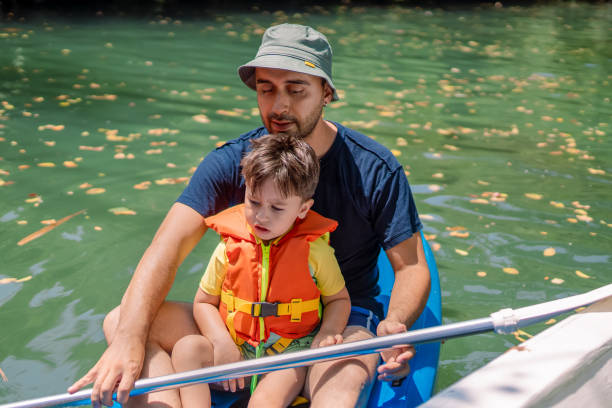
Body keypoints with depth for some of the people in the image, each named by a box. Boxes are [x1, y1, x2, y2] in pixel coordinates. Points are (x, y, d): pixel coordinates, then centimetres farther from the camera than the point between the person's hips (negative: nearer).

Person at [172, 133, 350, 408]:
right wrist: (222, 343, -10)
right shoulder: (230, 247, -1)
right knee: (187, 348, -21)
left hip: (290, 355, -3)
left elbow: (339, 298, 7)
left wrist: (328, 331, -14)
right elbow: (204, 302, 7)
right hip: (237, 352, 3)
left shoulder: (314, 250, -5)